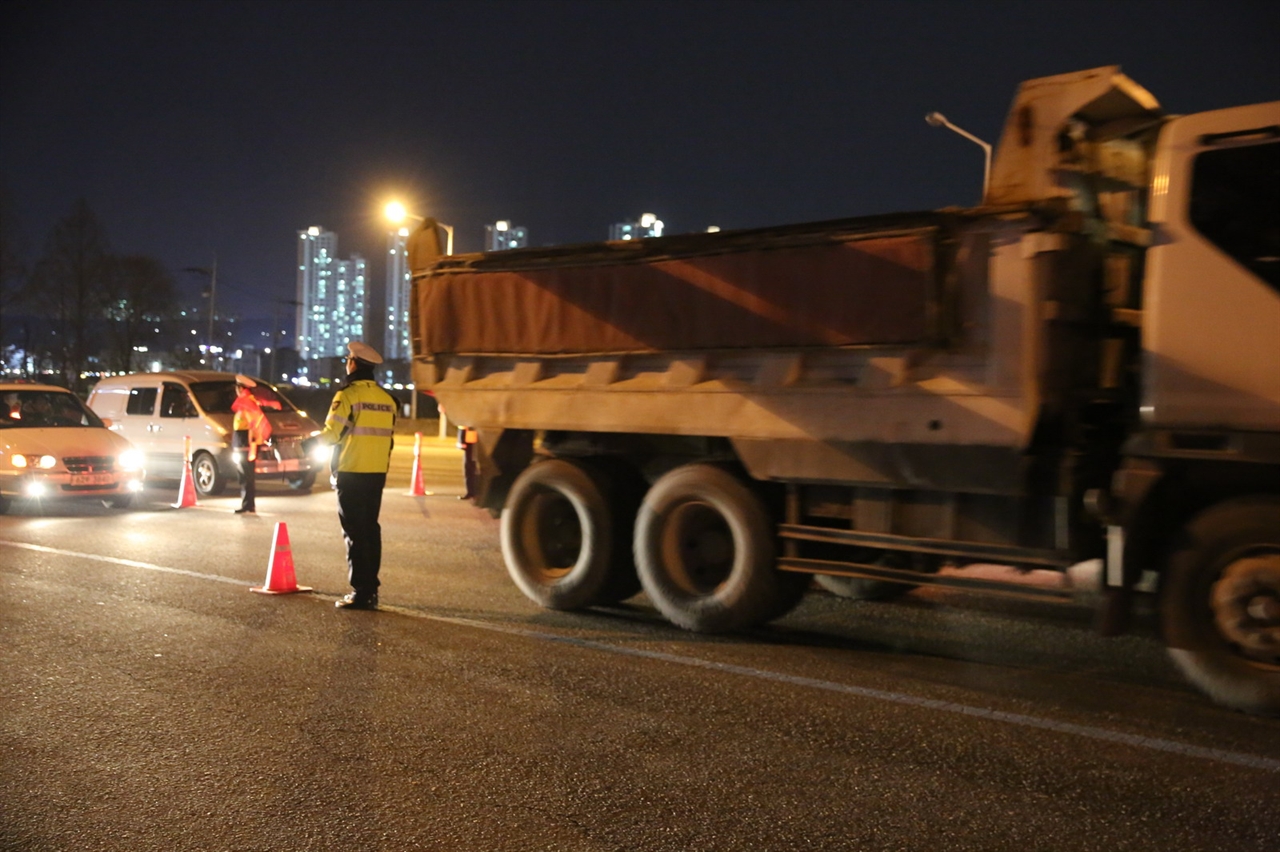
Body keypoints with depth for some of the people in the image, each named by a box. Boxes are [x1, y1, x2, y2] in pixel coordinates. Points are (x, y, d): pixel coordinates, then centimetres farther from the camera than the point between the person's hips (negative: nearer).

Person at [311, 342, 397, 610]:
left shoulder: (348, 394, -11)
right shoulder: (386, 398, 10)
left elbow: (332, 433, -12)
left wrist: (312, 441, 7)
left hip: (352, 474, -6)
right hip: (377, 474, 6)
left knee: (355, 533, -2)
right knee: (371, 530, 12)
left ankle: (360, 593, -3)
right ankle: (371, 591, 14)